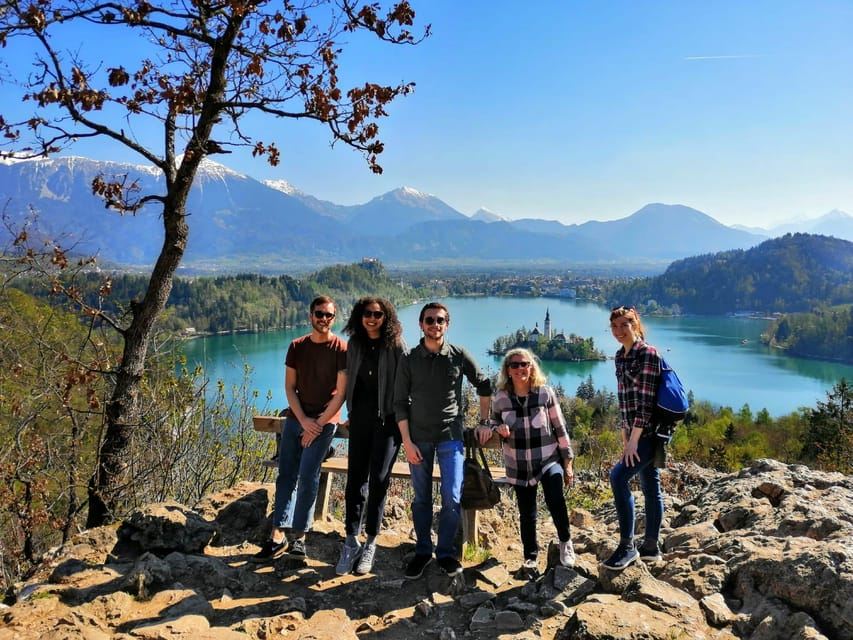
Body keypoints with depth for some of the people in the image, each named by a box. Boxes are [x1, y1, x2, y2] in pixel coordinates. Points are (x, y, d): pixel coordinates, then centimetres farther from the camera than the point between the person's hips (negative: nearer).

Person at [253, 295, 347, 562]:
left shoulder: (341, 349, -6)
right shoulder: (297, 347, 6)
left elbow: (341, 393, -9)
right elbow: (289, 387, 5)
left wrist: (318, 424, -12)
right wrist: (303, 420, -7)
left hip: (324, 421, -4)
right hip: (296, 418, 4)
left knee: (307, 477, -7)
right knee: (286, 475, 4)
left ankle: (298, 535, 3)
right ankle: (279, 535, 9)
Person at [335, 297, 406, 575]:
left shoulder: (396, 346, -6)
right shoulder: (354, 344, 6)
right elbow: (349, 380, 14)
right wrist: (350, 412, 13)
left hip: (387, 420, -3)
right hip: (360, 419, 4)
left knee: (378, 481, 1)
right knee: (355, 479, 4)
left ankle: (370, 543, 13)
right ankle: (351, 541, 14)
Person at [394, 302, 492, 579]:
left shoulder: (459, 356, -2)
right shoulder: (409, 359, -2)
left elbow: (484, 386, 11)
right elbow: (400, 402, 0)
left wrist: (484, 421, 10)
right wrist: (407, 441, -6)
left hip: (451, 437, -1)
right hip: (418, 439, 1)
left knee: (452, 498, -4)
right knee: (421, 499, 9)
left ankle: (446, 552, 15)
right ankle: (423, 551, 25)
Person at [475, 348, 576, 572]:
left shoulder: (545, 393, -9)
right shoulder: (500, 398, -5)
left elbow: (560, 429, -3)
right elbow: (493, 429, 9)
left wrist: (568, 463, -1)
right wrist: (498, 430, -16)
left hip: (549, 460, -2)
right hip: (519, 467, 2)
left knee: (554, 499, -25)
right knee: (526, 514, 12)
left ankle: (565, 542, 3)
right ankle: (530, 556, 35)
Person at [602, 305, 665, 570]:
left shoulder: (648, 354, -13)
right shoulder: (620, 357, 11)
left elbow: (646, 400, -18)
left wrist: (633, 439, -19)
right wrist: (625, 437, 15)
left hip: (650, 432, -8)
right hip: (637, 433, 8)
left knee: (619, 476, -18)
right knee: (650, 487, 14)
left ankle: (627, 546, -8)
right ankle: (651, 547, 23)